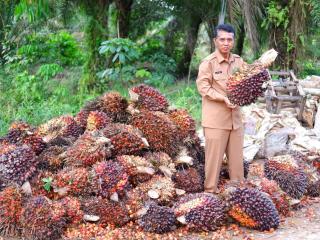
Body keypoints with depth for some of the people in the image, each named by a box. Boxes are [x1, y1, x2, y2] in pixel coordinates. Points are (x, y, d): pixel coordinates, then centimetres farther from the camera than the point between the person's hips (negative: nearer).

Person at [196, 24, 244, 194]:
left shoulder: (238, 61, 7)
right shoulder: (208, 62, -9)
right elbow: (203, 87, -13)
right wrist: (223, 98, -22)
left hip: (235, 116, 5)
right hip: (215, 119, -5)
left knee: (237, 155, 12)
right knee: (214, 156, 0)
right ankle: (210, 191, 12)